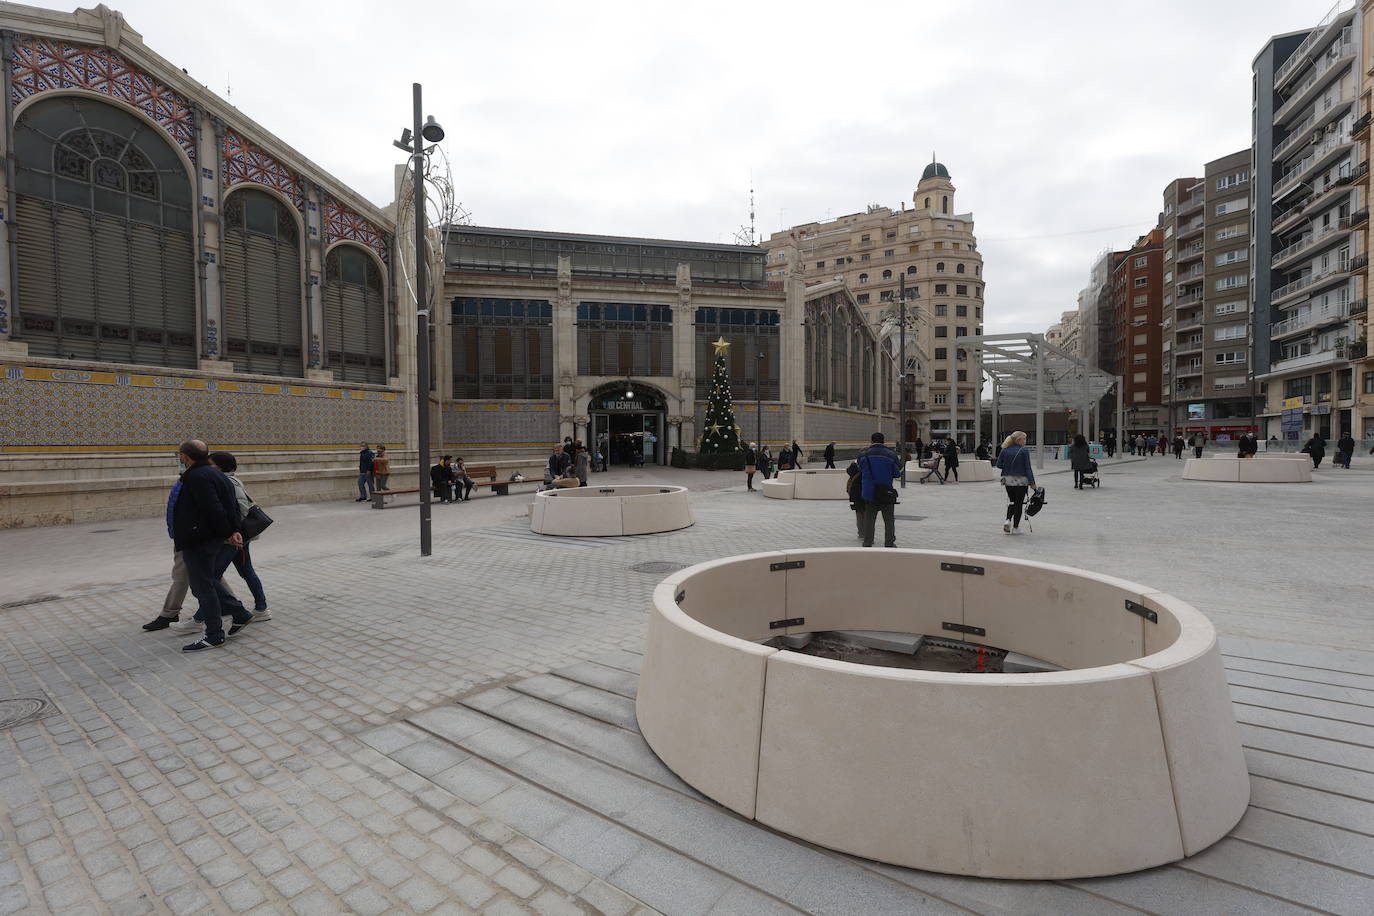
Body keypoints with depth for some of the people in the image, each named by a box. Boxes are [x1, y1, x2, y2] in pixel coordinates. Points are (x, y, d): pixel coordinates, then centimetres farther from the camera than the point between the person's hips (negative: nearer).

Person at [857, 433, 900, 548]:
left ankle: (867, 544, 14)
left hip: (869, 492, 1)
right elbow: (897, 473, 0)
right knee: (889, 520, 12)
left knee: (869, 520, 10)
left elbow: (860, 471, 8)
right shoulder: (891, 454, -8)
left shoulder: (863, 455, -4)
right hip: (887, 493, -1)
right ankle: (889, 544, 18)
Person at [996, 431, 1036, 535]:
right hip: (1021, 480, -4)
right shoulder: (1024, 451, -11)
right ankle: (1015, 528, 9)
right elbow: (1028, 468, -12)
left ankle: (1008, 520, -3)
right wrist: (1032, 482, -8)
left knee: (1012, 501, 19)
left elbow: (999, 464, 2)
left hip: (1008, 480, 4)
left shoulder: (1005, 450, 1)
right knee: (1019, 503, 6)